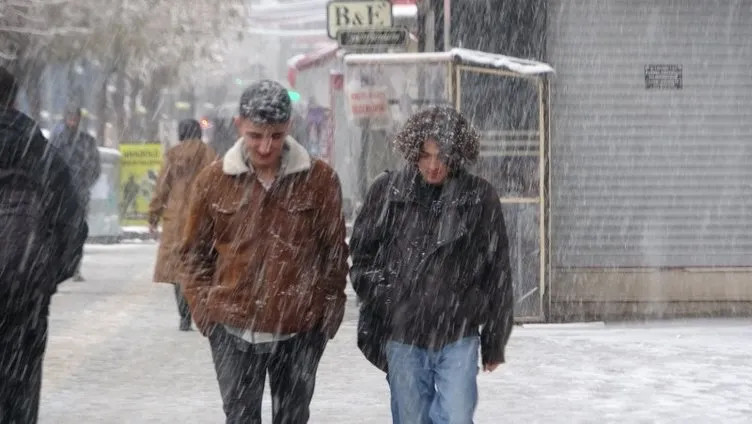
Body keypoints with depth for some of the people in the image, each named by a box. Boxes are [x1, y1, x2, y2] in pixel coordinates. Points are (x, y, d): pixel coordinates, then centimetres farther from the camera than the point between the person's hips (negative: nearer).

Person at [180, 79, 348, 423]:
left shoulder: (319, 179, -2)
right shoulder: (214, 180, 1)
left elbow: (335, 253, 5)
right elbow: (195, 254, 9)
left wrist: (328, 314, 1)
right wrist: (204, 310, 1)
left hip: (299, 333, 0)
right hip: (234, 332, 0)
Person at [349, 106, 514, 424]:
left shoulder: (480, 197, -3)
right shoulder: (388, 191, -1)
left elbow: (497, 274, 3)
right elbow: (362, 253, 11)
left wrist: (495, 341, 5)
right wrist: (380, 295, -1)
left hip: (458, 336, -1)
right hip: (403, 337, 1)